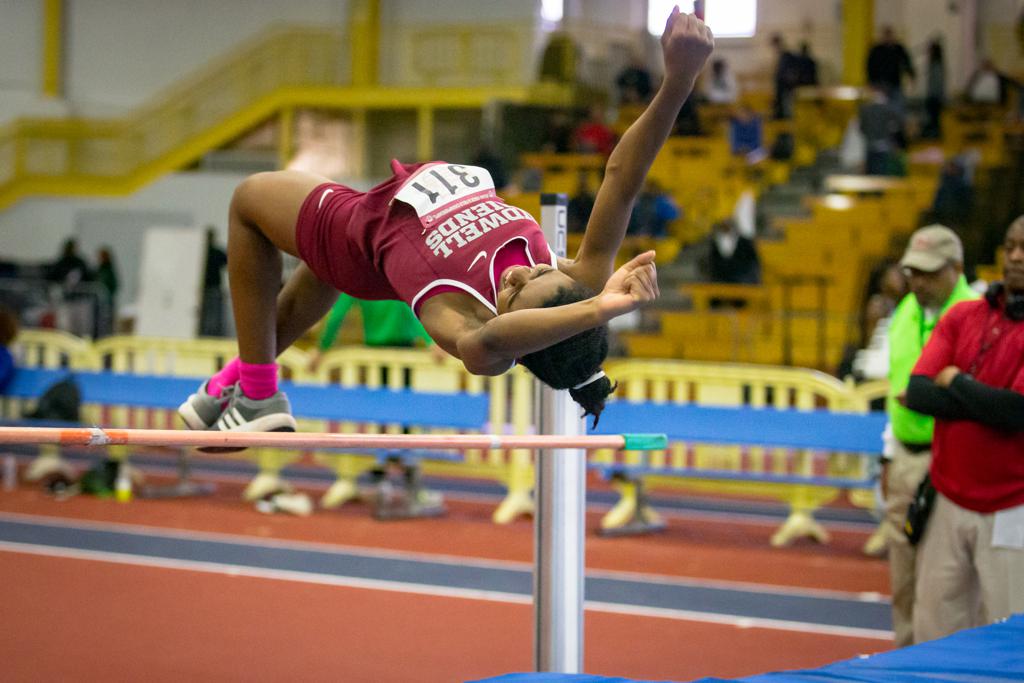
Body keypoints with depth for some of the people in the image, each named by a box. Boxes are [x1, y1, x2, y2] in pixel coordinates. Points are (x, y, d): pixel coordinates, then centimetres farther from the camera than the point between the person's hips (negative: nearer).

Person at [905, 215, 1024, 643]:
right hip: (947, 503, 5)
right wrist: (988, 402, -12)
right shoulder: (962, 317, 9)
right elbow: (918, 391, -1)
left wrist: (955, 382, -4)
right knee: (934, 633, 8)